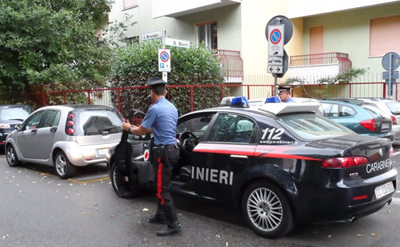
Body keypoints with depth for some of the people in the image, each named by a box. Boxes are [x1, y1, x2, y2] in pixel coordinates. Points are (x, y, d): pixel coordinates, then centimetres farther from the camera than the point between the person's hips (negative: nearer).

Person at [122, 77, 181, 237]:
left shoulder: (154, 109, -14)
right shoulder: (172, 107, 13)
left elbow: (141, 131, -5)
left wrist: (129, 128, 16)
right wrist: (144, 127, 35)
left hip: (164, 151, -9)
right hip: (173, 149, 9)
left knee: (163, 190, -4)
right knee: (161, 186, 21)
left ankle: (174, 225, -1)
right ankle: (161, 216, 33)